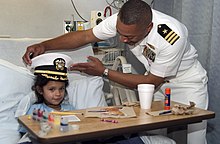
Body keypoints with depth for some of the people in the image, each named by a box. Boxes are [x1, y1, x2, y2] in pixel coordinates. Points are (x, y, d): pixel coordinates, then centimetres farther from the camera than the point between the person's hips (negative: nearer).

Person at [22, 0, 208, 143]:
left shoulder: (172, 38, -37)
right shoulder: (122, 20, -23)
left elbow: (151, 82, -25)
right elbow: (85, 36, -11)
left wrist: (104, 71, -25)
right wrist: (44, 46, -22)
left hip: (186, 81, -4)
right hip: (156, 79, 4)